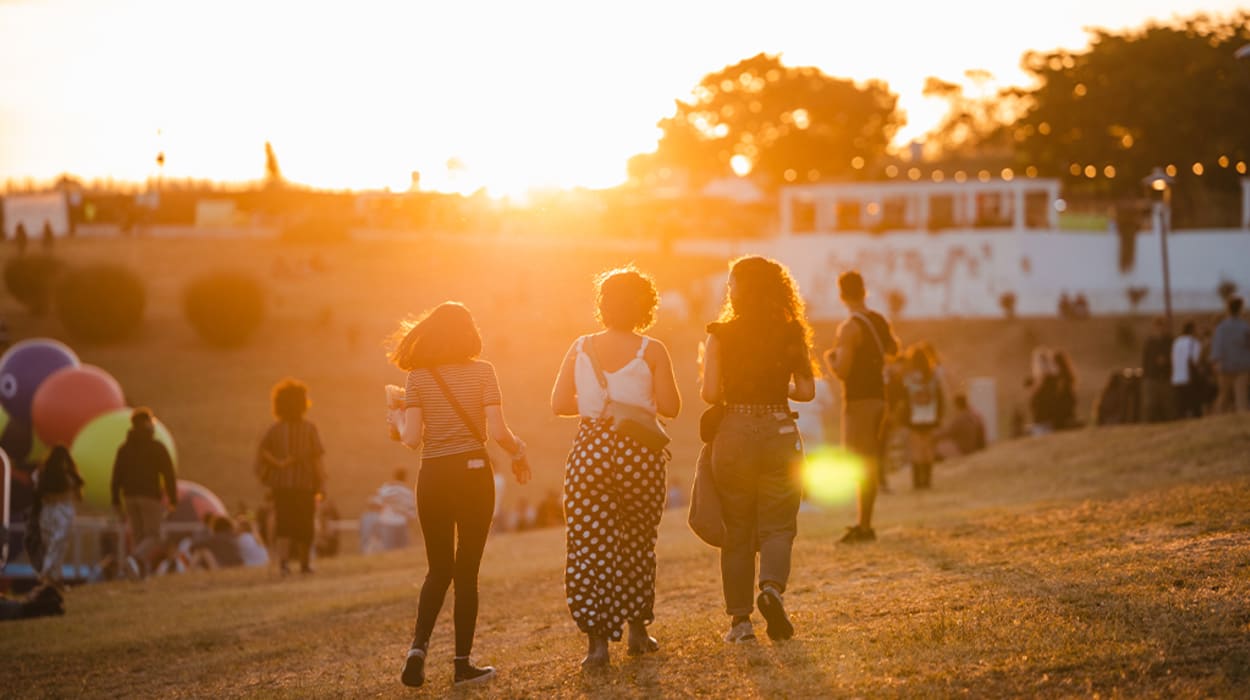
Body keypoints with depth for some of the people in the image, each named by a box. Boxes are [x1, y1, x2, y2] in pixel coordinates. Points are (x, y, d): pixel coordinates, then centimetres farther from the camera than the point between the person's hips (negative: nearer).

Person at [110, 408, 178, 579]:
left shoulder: (124, 448, 8)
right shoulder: (157, 447, -5)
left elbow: (116, 476, 6)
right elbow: (169, 474, -9)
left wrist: (116, 502, 9)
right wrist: (173, 500, -5)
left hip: (130, 497, 4)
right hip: (150, 496, -4)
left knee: (139, 537, 13)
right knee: (153, 539, -4)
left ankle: (143, 571, 5)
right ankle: (135, 559, -32)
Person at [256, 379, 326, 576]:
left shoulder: (275, 429, 1)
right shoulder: (310, 429, -5)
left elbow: (262, 450, -14)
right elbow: (318, 459, -7)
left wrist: (277, 463, -12)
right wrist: (321, 485, -4)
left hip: (281, 485, 1)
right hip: (305, 484, -1)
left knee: (283, 525, 3)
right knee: (304, 525, 12)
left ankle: (283, 559, -19)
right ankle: (305, 563, 21)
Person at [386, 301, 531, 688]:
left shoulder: (418, 378, 1)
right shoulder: (482, 371, -3)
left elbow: (412, 439, -6)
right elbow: (497, 431, -11)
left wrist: (397, 420, 15)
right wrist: (519, 452, 8)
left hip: (433, 478, 2)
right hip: (474, 474, -2)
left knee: (439, 569, 14)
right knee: (467, 569, 5)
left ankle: (418, 647, -5)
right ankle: (463, 663, 5)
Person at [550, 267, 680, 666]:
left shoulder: (580, 349, 2)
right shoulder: (651, 351, -5)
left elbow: (559, 404, 1)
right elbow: (670, 408, -6)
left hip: (590, 450, 1)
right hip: (639, 453, -1)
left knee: (590, 545, 1)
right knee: (639, 543, 17)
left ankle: (597, 640, -9)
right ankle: (638, 629, 24)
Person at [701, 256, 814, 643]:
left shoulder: (721, 335, -6)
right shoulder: (791, 333, -1)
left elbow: (710, 393, -10)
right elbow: (806, 391, 1)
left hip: (734, 434, -1)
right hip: (779, 434, 1)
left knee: (736, 529, 9)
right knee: (778, 524, 7)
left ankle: (740, 618, 7)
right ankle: (772, 587, -21)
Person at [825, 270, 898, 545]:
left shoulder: (849, 328, -16)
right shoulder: (881, 321, 8)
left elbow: (842, 371, -22)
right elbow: (893, 349, 29)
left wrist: (829, 358, -1)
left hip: (858, 400, -8)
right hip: (879, 396, 8)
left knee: (862, 465, -7)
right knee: (871, 463, 15)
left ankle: (865, 527, -9)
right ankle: (864, 522, 22)